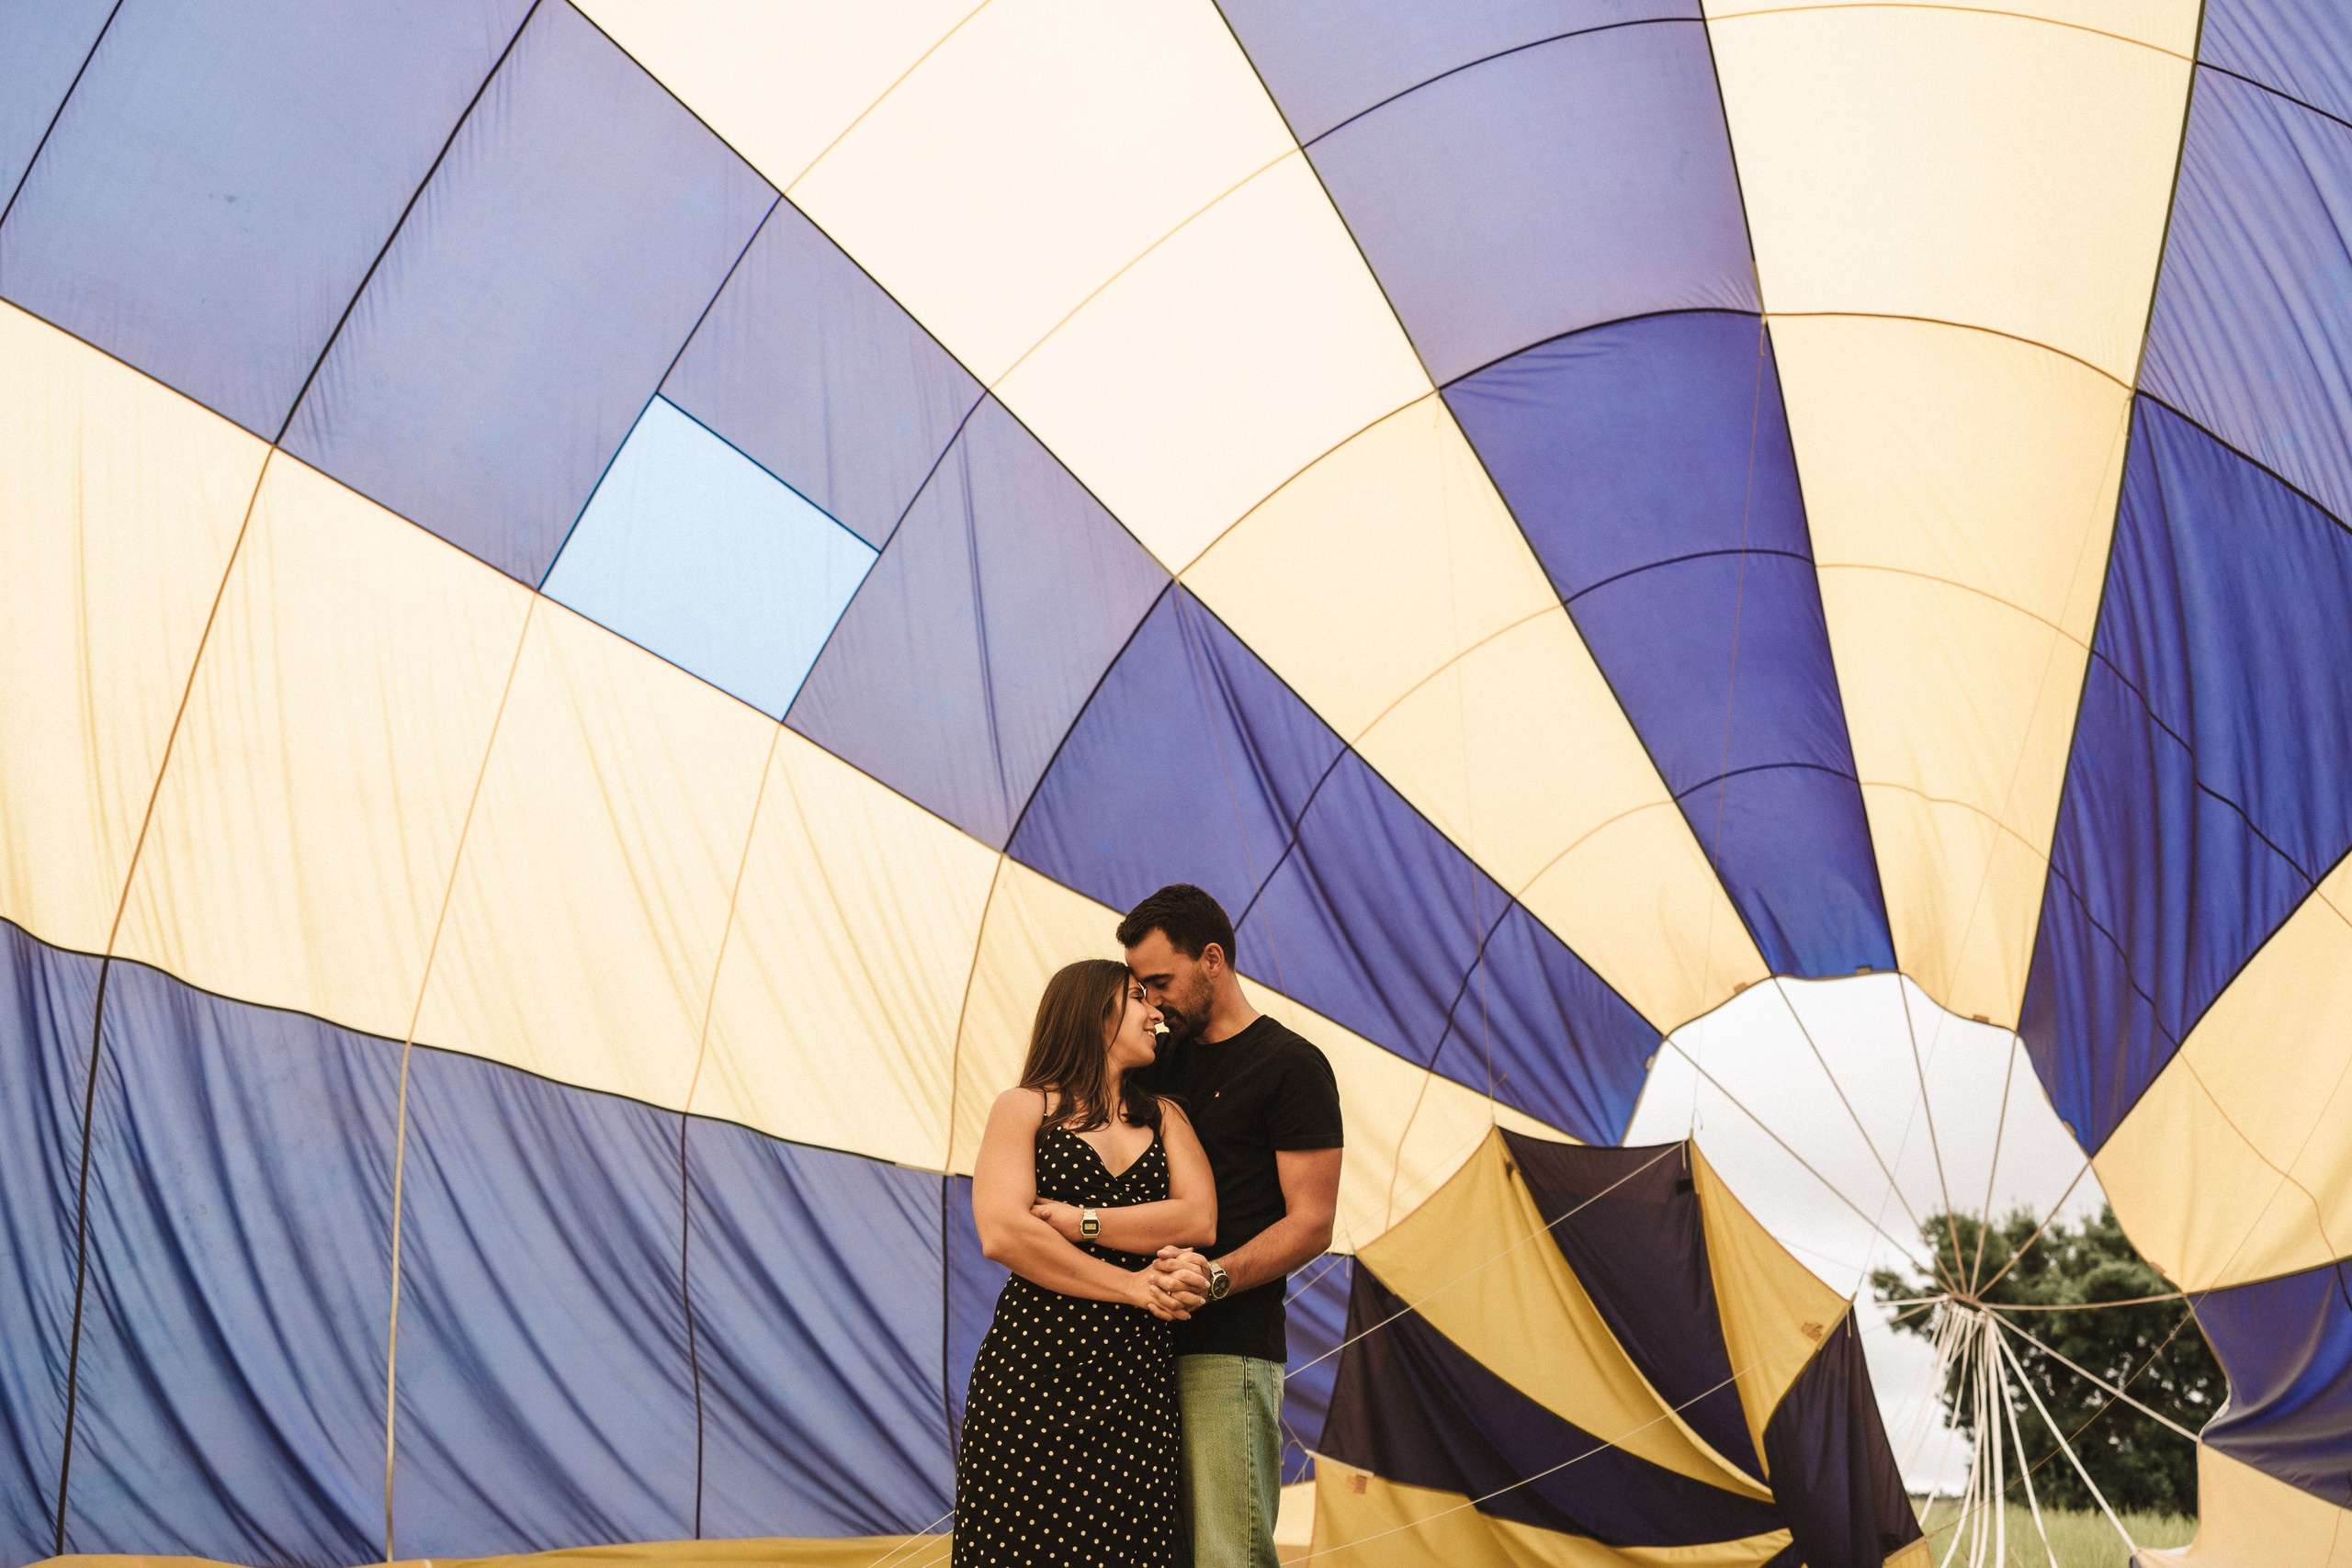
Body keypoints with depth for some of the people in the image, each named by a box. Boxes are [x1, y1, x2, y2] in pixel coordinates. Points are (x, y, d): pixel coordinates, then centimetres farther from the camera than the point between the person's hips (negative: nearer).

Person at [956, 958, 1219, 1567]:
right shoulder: (1024, 1108, 6)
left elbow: (1200, 1221, 0)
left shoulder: (1164, 1117, 18)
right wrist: (1131, 1285, -9)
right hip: (1033, 1369, -3)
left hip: (1136, 1373, 3)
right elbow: (1003, 1234, -9)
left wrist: (1077, 1220, -8)